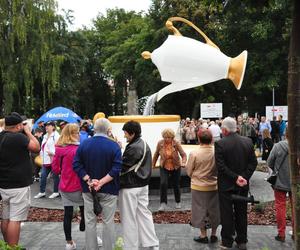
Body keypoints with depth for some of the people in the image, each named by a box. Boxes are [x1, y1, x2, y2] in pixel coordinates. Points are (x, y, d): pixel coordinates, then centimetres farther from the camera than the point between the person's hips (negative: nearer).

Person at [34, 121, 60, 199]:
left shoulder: (56, 135, -11)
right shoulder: (45, 136, 18)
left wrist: (52, 153, -27)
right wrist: (41, 153, 17)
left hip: (53, 159, -9)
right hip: (45, 160, 9)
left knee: (55, 176, 3)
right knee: (43, 175, 9)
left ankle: (56, 192, 15)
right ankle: (42, 192, 19)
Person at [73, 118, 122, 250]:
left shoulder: (84, 144, 0)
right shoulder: (114, 146, -10)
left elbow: (76, 165, -6)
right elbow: (117, 168, -19)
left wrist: (89, 180, -11)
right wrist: (102, 182, -18)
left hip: (88, 188, 3)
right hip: (108, 189, -2)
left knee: (90, 221, 12)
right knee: (108, 221, 9)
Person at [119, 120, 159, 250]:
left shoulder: (133, 148, -21)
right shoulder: (144, 145, 8)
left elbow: (122, 166, -20)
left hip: (130, 187, -9)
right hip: (143, 185, 9)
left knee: (129, 218, 4)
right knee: (144, 213, 16)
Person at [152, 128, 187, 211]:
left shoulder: (176, 143, -18)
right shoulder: (160, 143, -14)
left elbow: (183, 154, -20)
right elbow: (156, 154, 1)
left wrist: (183, 162, -39)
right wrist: (153, 164, 12)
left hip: (176, 167, 0)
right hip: (164, 167, 0)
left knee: (176, 185, 12)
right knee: (163, 183, -19)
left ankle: (178, 202, 36)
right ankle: (163, 204, -7)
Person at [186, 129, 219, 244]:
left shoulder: (194, 153, -19)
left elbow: (189, 171, -6)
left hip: (198, 186, -2)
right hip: (214, 185, 3)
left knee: (200, 210, 12)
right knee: (214, 209, 17)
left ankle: (203, 235, 22)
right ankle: (213, 234, 29)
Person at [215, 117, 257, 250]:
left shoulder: (220, 144, -17)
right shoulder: (248, 141, -2)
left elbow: (220, 166, -20)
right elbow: (253, 162, -2)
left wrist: (236, 177, -16)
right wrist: (245, 177, -6)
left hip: (226, 185, -4)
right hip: (243, 185, 4)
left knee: (227, 214, 8)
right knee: (241, 213, 17)